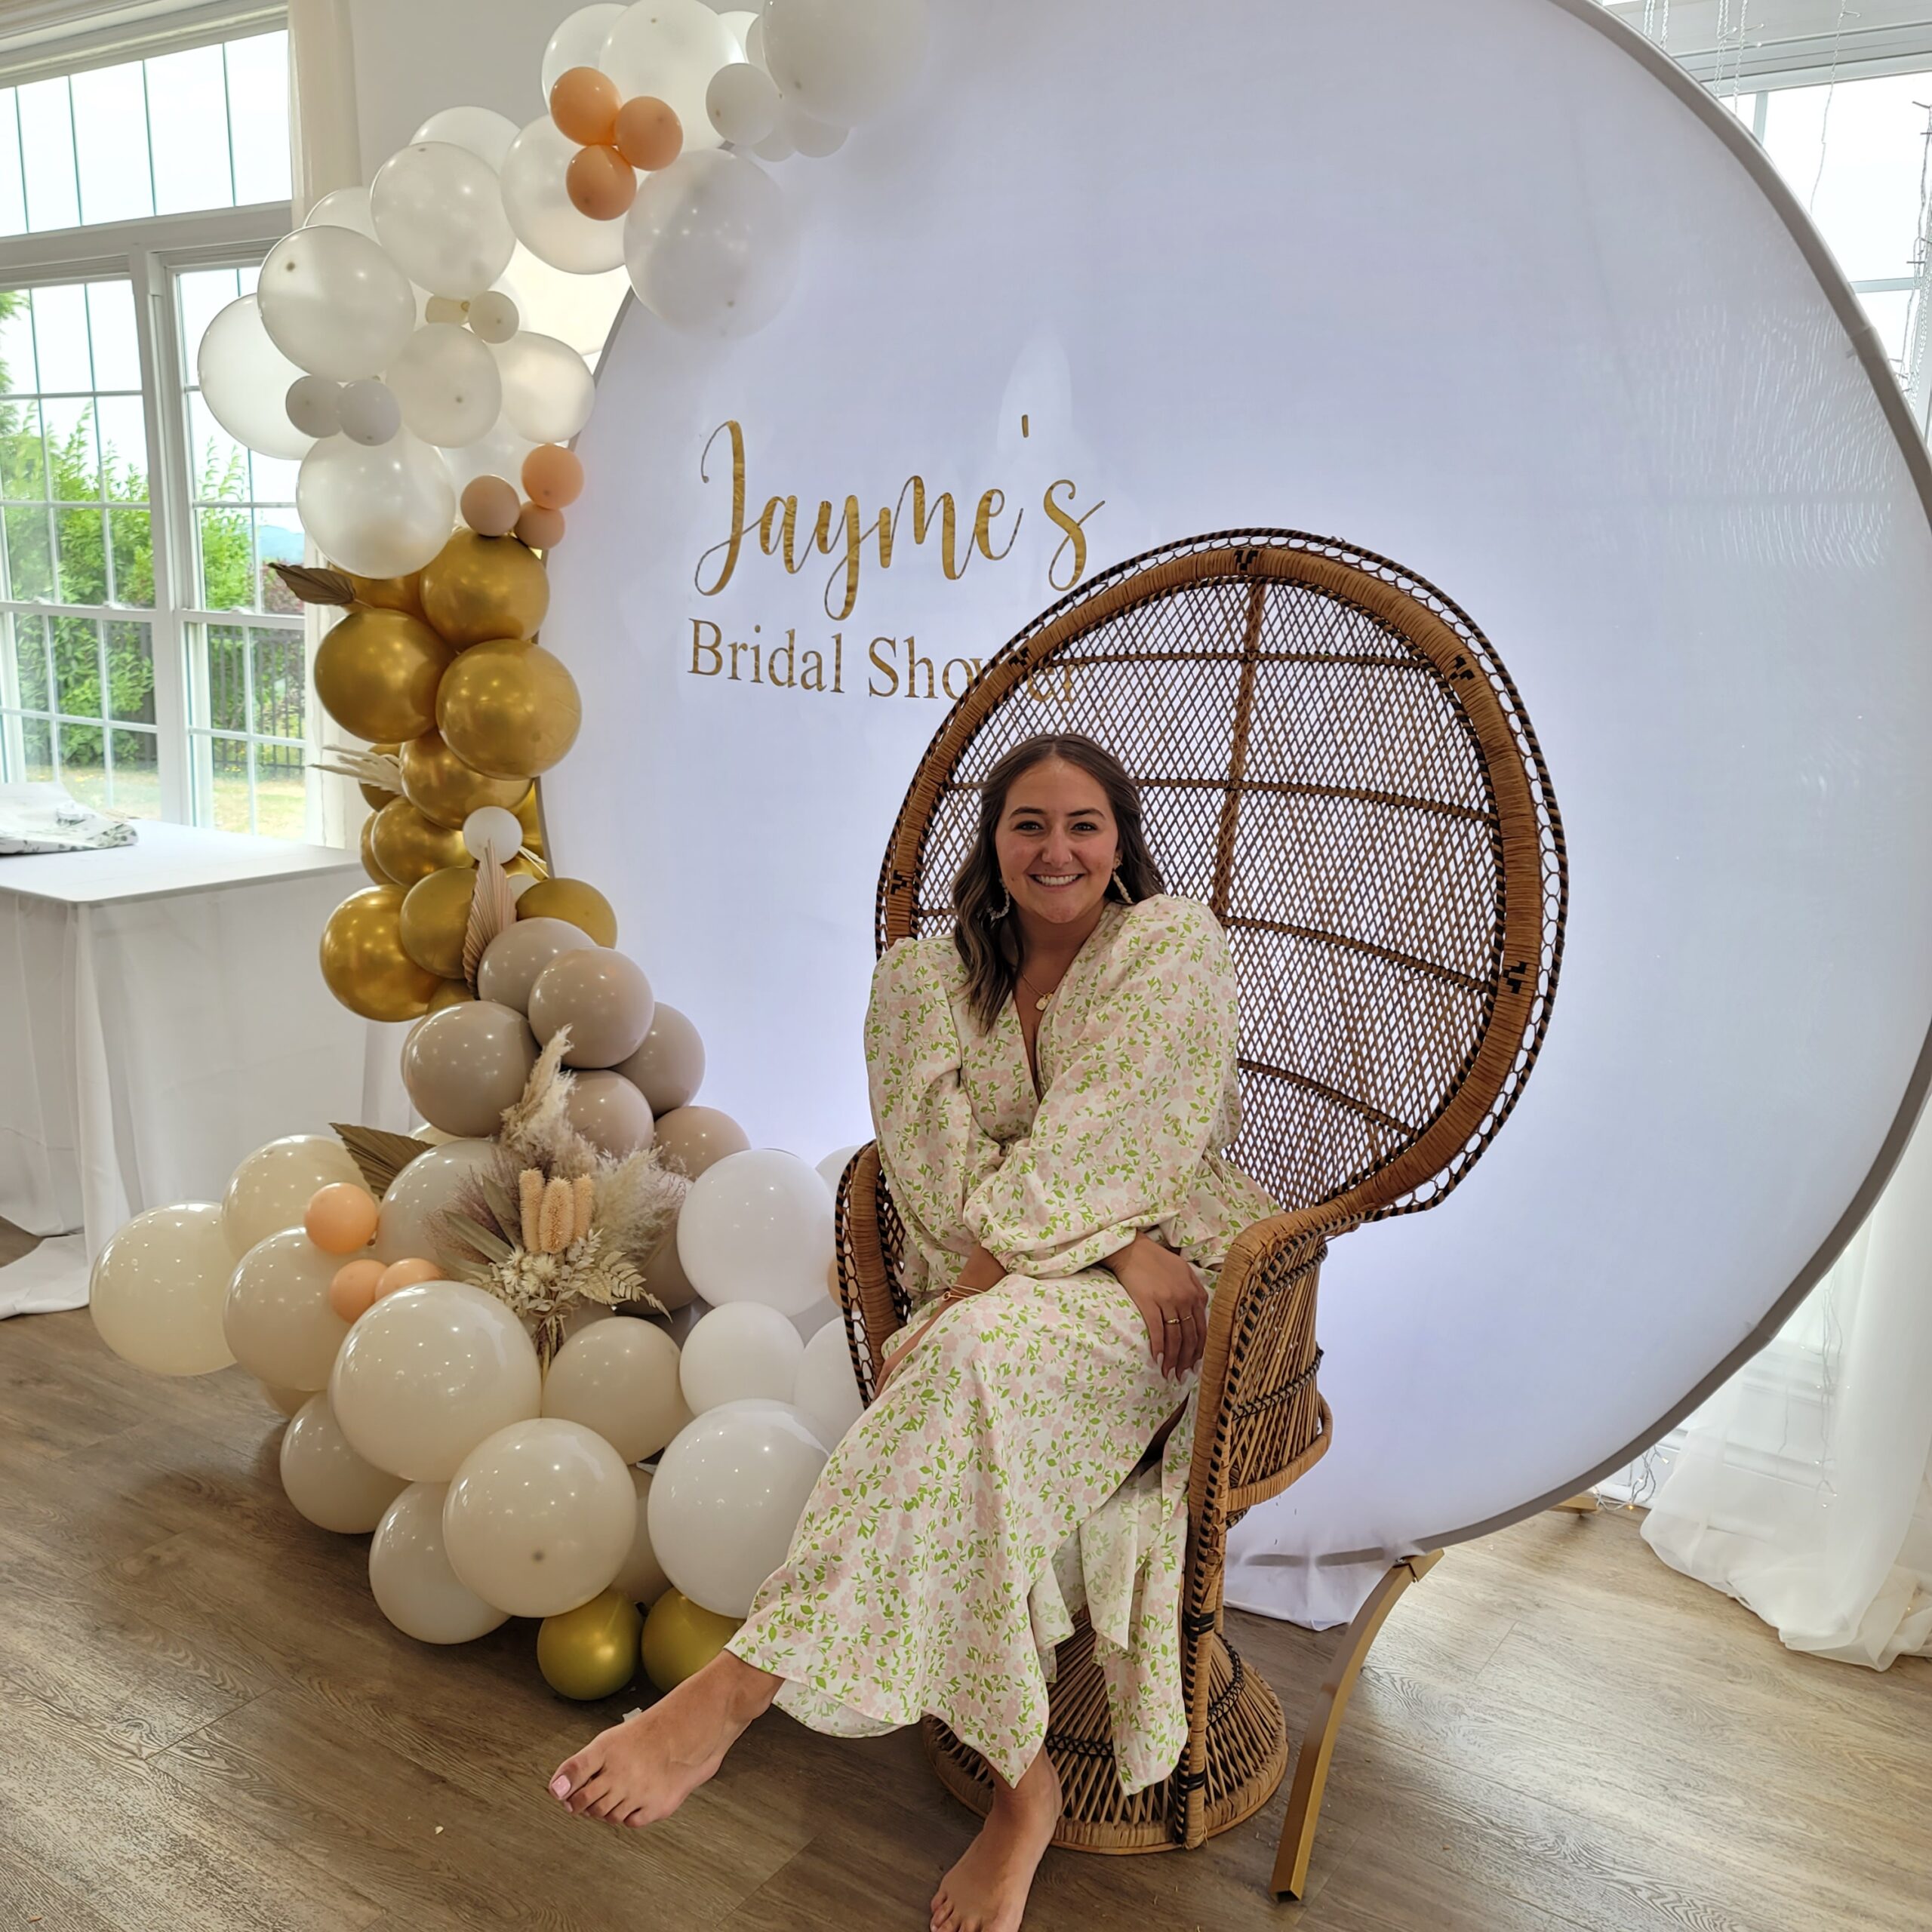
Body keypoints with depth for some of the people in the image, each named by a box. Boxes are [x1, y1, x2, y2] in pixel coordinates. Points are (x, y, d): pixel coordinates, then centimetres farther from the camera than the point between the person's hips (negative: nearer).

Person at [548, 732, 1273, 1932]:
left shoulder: (1173, 945, 0)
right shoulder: (926, 983, 10)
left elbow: (1104, 1144, -12)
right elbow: (950, 1176, -2)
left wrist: (972, 1286, -20)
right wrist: (1113, 1242, -18)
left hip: (1174, 1285, -4)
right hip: (998, 1292, 4)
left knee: (979, 1353, -34)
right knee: (981, 1437, -30)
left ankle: (738, 1692, -34)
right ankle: (1023, 1783, -14)